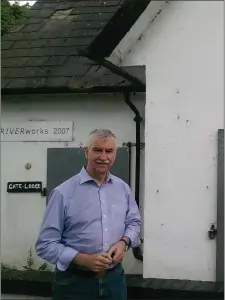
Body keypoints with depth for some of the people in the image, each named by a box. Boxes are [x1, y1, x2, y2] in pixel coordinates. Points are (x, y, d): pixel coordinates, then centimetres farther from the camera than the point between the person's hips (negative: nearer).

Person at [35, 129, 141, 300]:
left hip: (114, 278, 4)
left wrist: (124, 242, -3)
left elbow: (133, 222, 18)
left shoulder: (123, 188, 4)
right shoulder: (64, 193, -11)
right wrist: (83, 259, -21)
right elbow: (45, 244, -10)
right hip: (74, 282, -4)